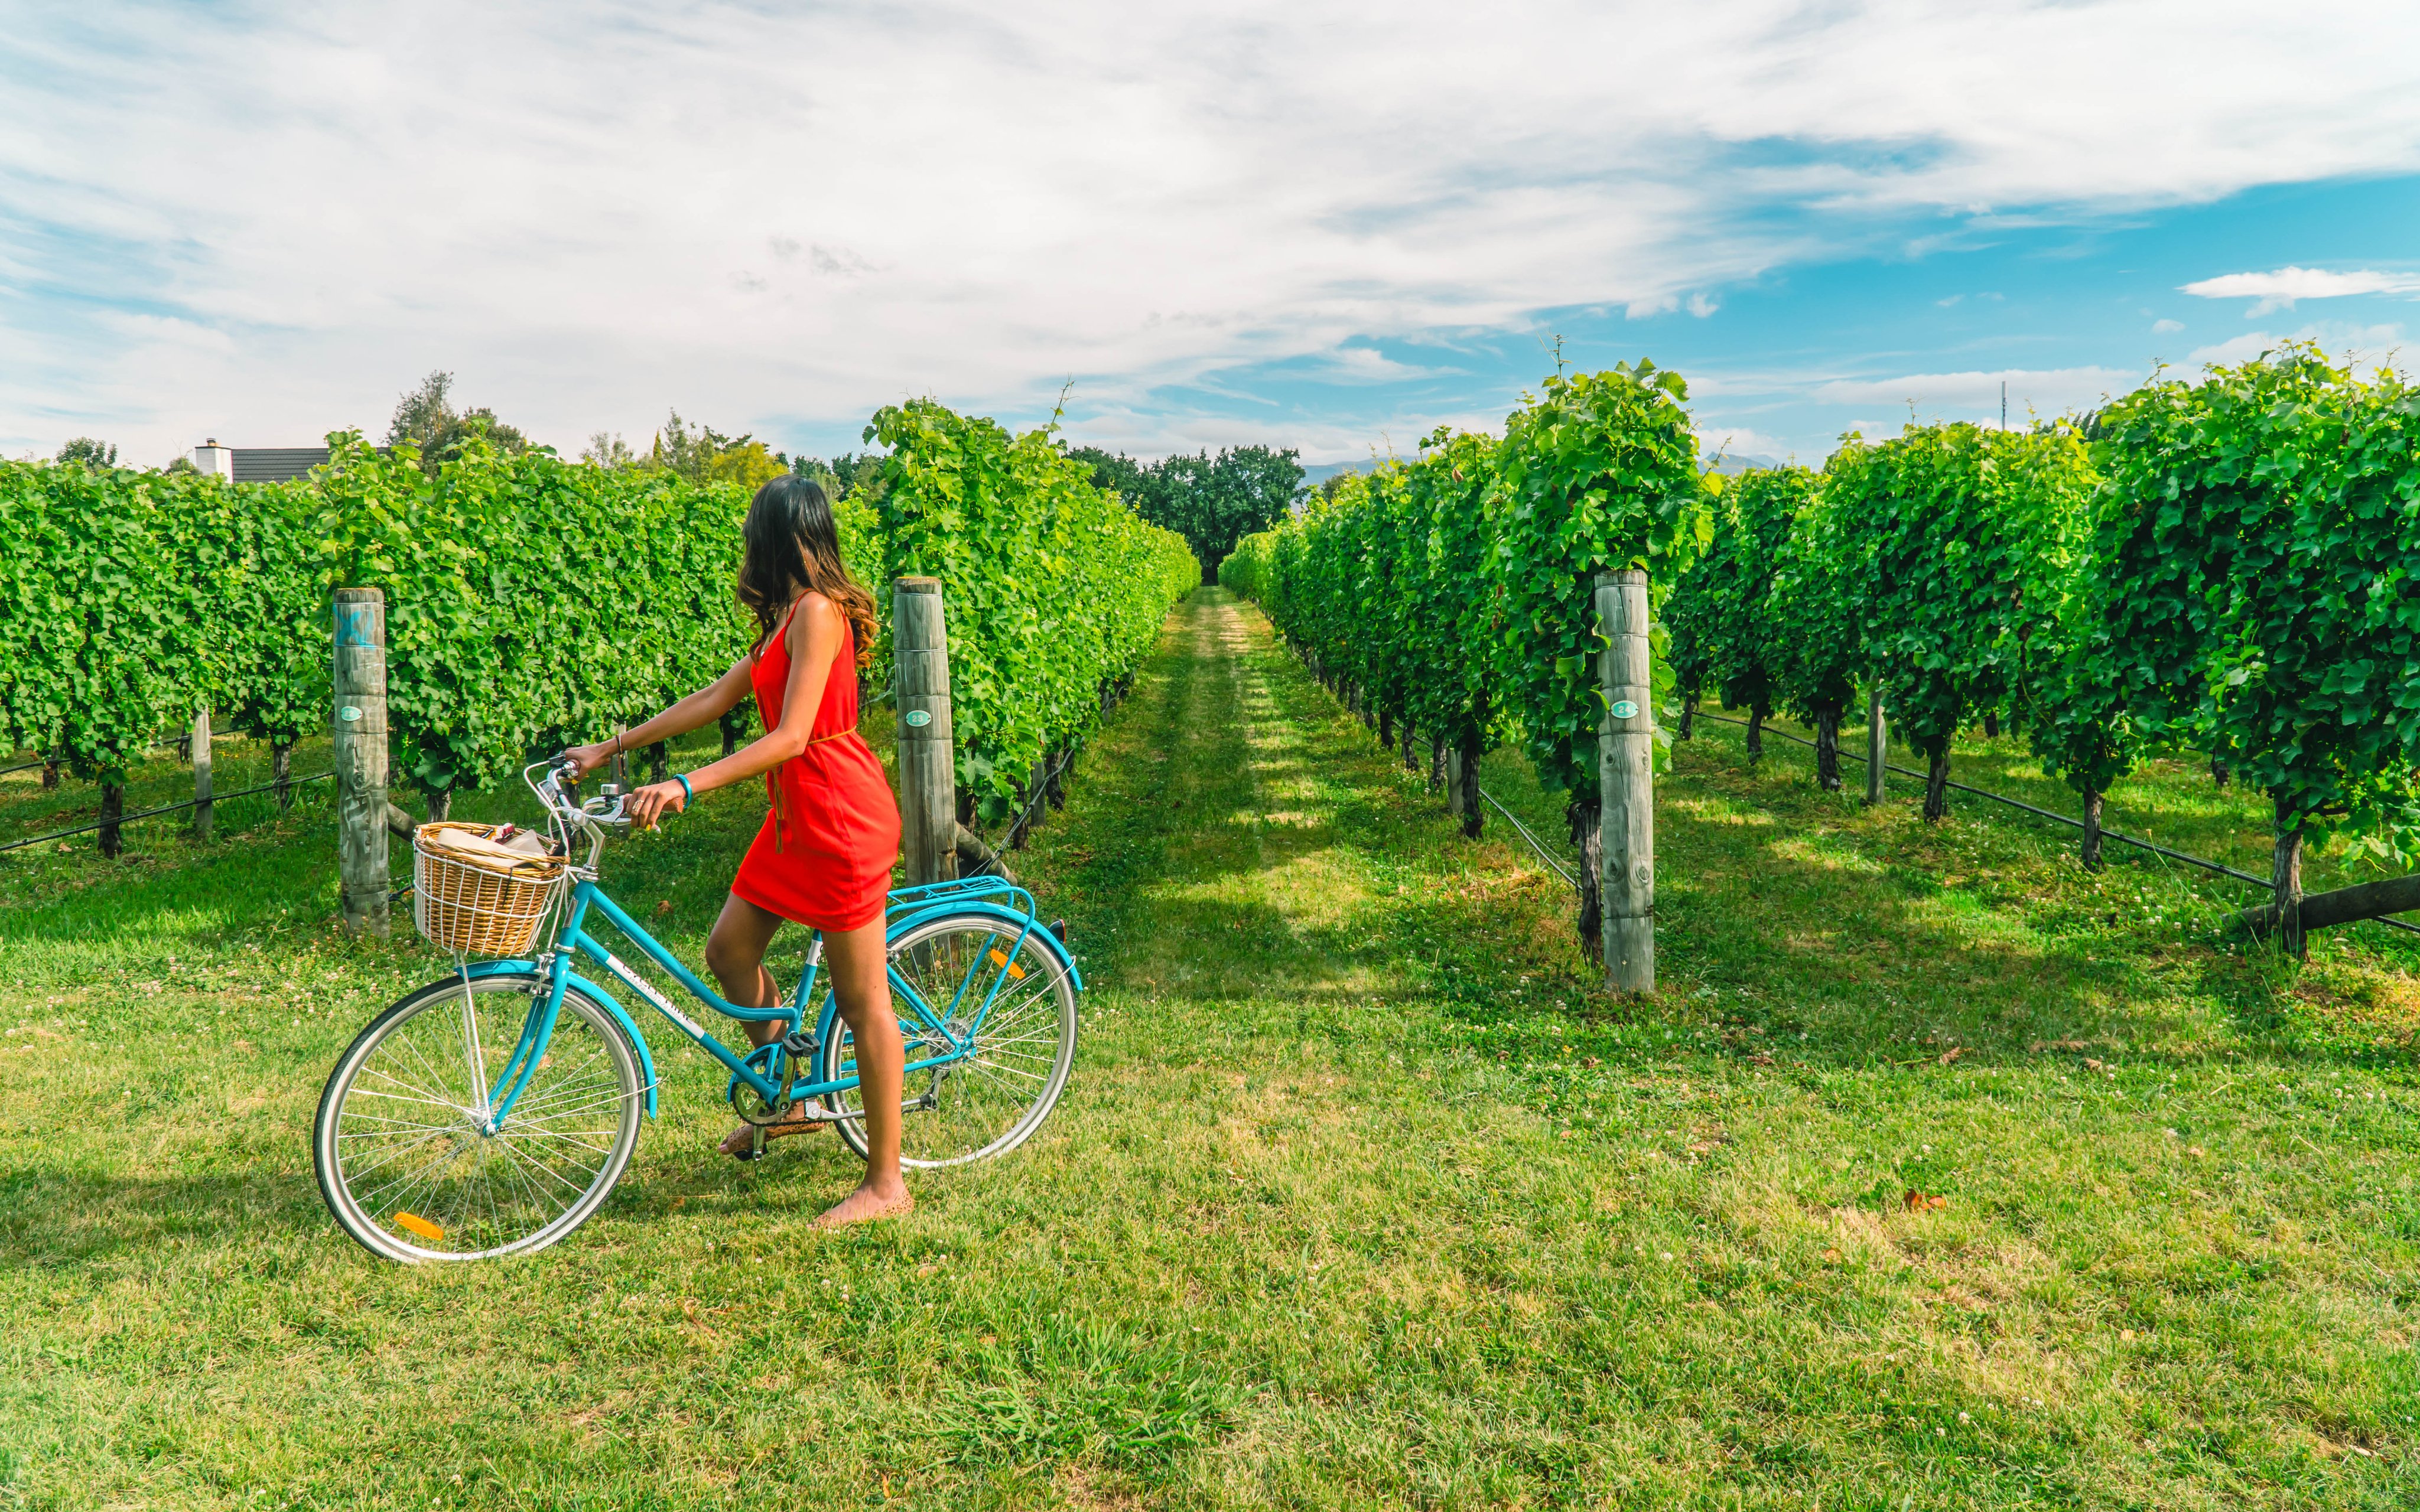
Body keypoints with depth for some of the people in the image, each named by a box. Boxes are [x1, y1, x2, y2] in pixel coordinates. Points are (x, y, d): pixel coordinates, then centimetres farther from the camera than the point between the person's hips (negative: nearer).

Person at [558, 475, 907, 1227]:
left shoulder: (818, 611, -16)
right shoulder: (789, 617, 15)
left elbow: (791, 737, -23)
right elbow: (714, 699, 19)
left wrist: (685, 786, -28)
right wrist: (612, 747, 20)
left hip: (840, 816, -10)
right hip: (796, 812, 10)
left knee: (863, 1001, -2)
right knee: (728, 950, 15)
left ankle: (886, 1183, 9)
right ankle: (790, 1100, 33)